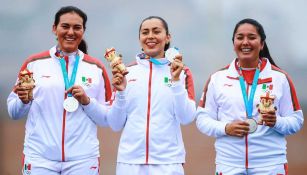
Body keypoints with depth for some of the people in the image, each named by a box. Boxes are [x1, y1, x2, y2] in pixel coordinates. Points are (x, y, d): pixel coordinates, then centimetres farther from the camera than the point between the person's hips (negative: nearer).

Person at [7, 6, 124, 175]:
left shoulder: (96, 68, 5)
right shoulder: (34, 63, 4)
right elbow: (14, 112, 7)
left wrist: (87, 101, -10)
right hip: (39, 159, 0)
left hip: (83, 160, 0)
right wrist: (24, 100, -13)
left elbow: (108, 119, 5)